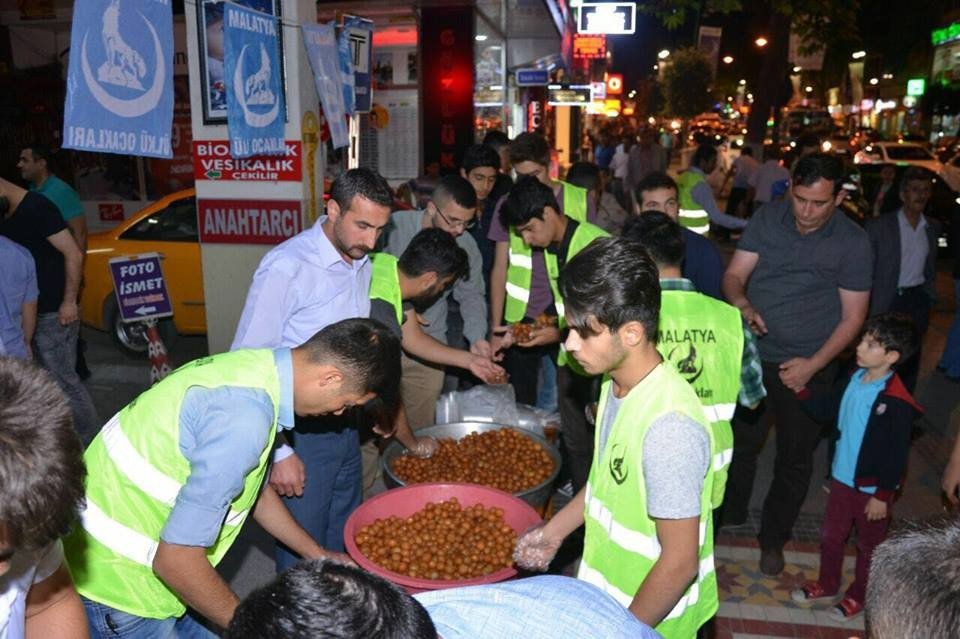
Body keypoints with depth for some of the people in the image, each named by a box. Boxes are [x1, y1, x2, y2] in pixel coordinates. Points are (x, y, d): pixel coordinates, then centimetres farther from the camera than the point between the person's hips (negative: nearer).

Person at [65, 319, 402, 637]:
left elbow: (255, 490, 14)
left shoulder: (254, 366, -3)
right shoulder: (244, 418, -31)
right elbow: (176, 559, -26)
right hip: (118, 587, -8)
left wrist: (317, 554, 22)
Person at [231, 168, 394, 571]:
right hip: (302, 434, -7)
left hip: (345, 428, 7)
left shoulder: (362, 264, 4)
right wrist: (279, 451, -20)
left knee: (346, 545, 21)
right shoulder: (286, 267, -21)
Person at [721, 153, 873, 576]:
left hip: (808, 367, -2)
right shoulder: (767, 219, -5)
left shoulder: (853, 243, -10)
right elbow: (734, 275, -6)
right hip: (752, 354, 2)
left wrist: (814, 364, -18)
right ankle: (729, 513, 40)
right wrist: (742, 304, -29)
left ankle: (773, 538, 32)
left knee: (795, 458, 11)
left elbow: (852, 317, -7)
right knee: (739, 442, 16)